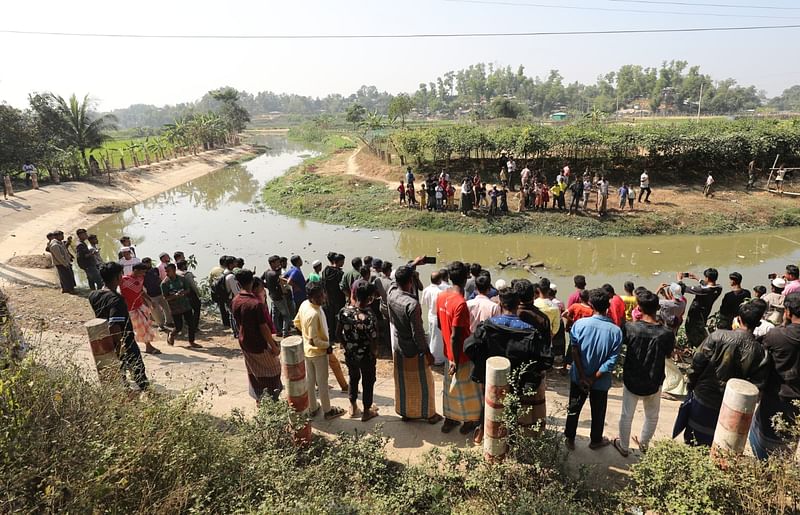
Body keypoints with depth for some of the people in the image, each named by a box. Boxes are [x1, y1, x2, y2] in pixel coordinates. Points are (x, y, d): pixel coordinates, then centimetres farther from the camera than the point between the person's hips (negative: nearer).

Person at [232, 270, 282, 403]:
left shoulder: (234, 301, -5)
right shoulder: (256, 304, -27)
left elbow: (238, 323, 8)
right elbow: (264, 329, -24)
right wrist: (274, 346, -14)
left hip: (244, 343, 7)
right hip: (260, 345, -7)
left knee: (253, 372, 22)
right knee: (272, 370, 12)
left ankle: (259, 399, 35)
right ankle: (271, 398, 19)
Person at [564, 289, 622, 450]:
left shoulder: (580, 324, -18)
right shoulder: (616, 331, -17)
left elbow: (575, 351, -19)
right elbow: (612, 361, -19)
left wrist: (583, 376, -13)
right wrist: (593, 379, -14)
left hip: (578, 377, 0)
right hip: (601, 381, 0)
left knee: (574, 408, 18)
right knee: (598, 412, 21)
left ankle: (570, 439, 31)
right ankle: (596, 441, 39)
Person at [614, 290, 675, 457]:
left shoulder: (630, 328, -22)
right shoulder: (666, 334, -20)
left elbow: (621, 340, 0)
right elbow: (668, 355, -1)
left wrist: (635, 320, 3)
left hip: (631, 381, -1)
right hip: (653, 384, 1)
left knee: (626, 415, 19)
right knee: (652, 417, 27)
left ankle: (623, 447, 35)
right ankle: (643, 443, 45)